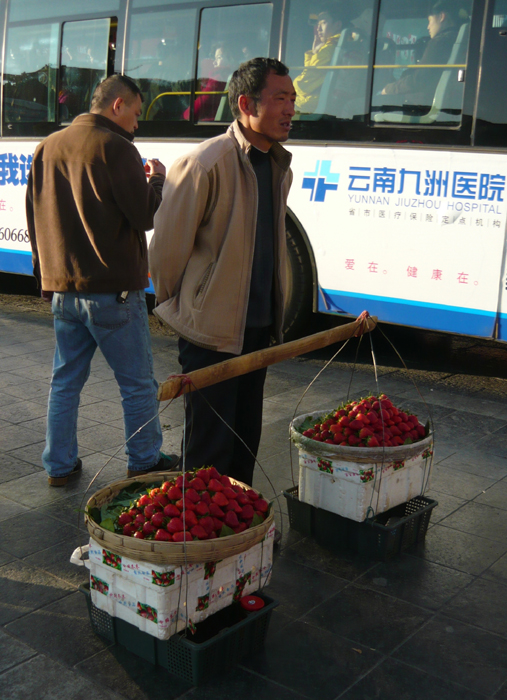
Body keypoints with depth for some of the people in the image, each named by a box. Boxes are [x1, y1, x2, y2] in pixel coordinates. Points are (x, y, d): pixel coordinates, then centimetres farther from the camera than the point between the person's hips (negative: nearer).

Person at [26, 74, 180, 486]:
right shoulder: (115, 147, -12)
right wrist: (157, 180, 5)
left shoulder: (48, 147, 11)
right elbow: (144, 217, -13)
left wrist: (46, 271, 22)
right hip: (112, 290, -7)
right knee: (138, 383, 7)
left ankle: (59, 465, 21)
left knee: (66, 380, 15)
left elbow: (36, 216, 16)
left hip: (62, 289, 7)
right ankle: (144, 462, 18)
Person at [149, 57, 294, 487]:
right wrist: (175, 304, -1)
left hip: (258, 325, 8)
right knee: (209, 449, 2)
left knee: (246, 437, 18)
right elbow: (167, 245, -13)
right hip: (211, 328, -8)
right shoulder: (205, 164, -19)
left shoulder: (279, 166, 8)